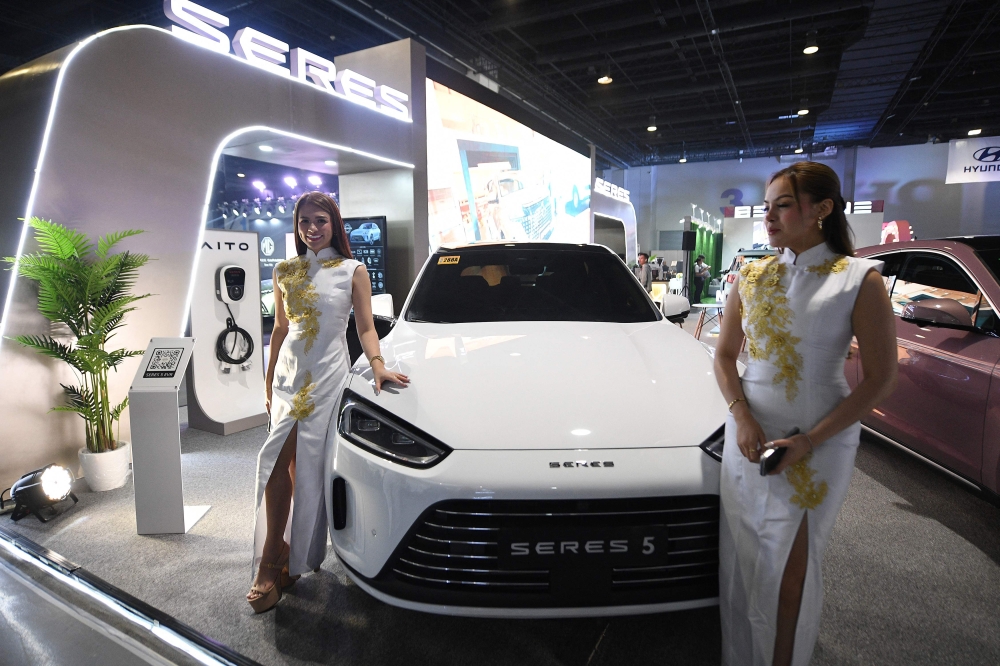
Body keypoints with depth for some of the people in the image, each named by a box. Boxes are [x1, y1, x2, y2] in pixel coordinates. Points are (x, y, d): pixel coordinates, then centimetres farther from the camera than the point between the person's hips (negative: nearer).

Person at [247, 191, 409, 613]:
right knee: (280, 465, -5)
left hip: (328, 375, -3)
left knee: (309, 466, -5)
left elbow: (366, 327, 0)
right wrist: (269, 381, 15)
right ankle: (274, 563, 5)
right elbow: (280, 329, 16)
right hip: (289, 373, 3)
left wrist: (377, 364, -17)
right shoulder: (285, 273, 12)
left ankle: (275, 562, 10)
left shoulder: (352, 271, 3)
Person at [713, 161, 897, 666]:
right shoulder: (751, 278, 4)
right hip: (748, 435, 4)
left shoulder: (859, 279, -7)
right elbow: (724, 356, 7)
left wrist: (810, 440, -16)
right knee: (741, 562, 12)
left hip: (818, 442, -3)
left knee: (790, 568, 9)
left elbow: (879, 380, -7)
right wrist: (741, 416, -10)